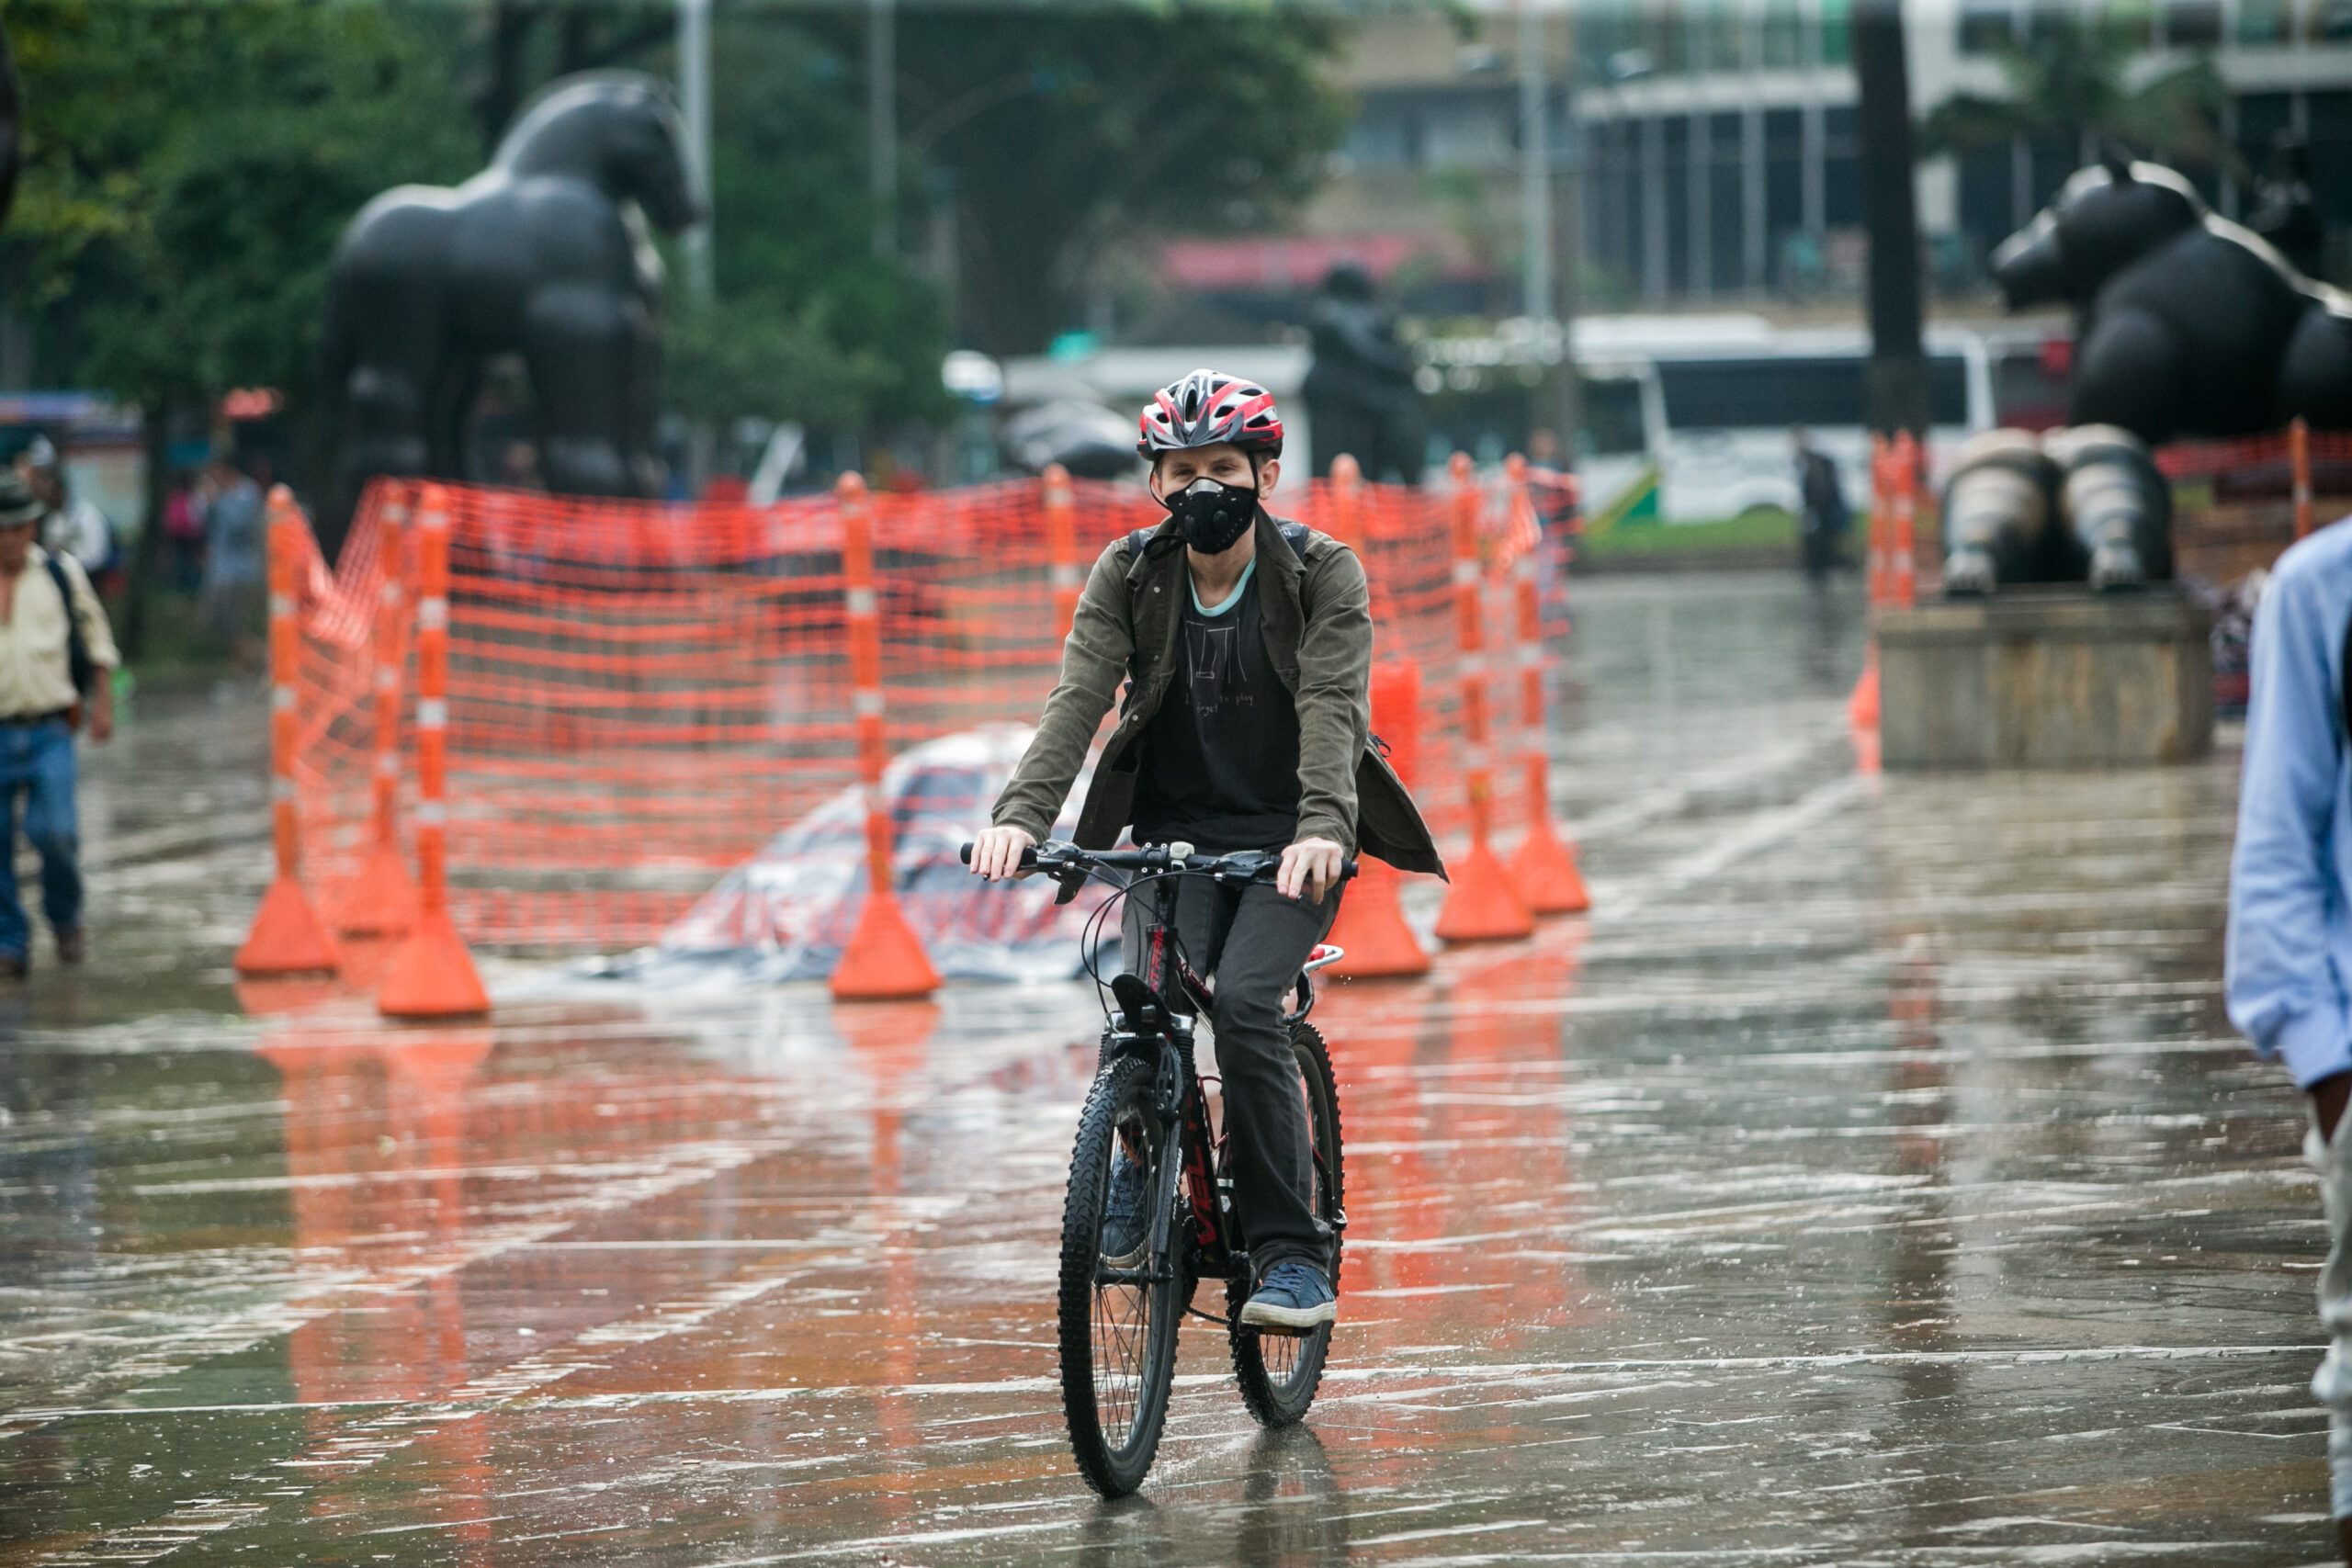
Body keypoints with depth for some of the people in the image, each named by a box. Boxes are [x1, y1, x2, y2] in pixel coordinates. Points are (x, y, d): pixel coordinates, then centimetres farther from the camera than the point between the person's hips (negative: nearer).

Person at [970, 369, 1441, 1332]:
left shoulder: (1321, 573, -8)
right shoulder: (1130, 575, -1)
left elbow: (1333, 704, -22)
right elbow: (1079, 696, -15)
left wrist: (1321, 826, -40)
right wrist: (1022, 813, -32)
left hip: (1289, 842, -2)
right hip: (1176, 832, 2)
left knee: (1244, 1004, -26)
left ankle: (1293, 1259, -18)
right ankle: (1143, 1157, 8)